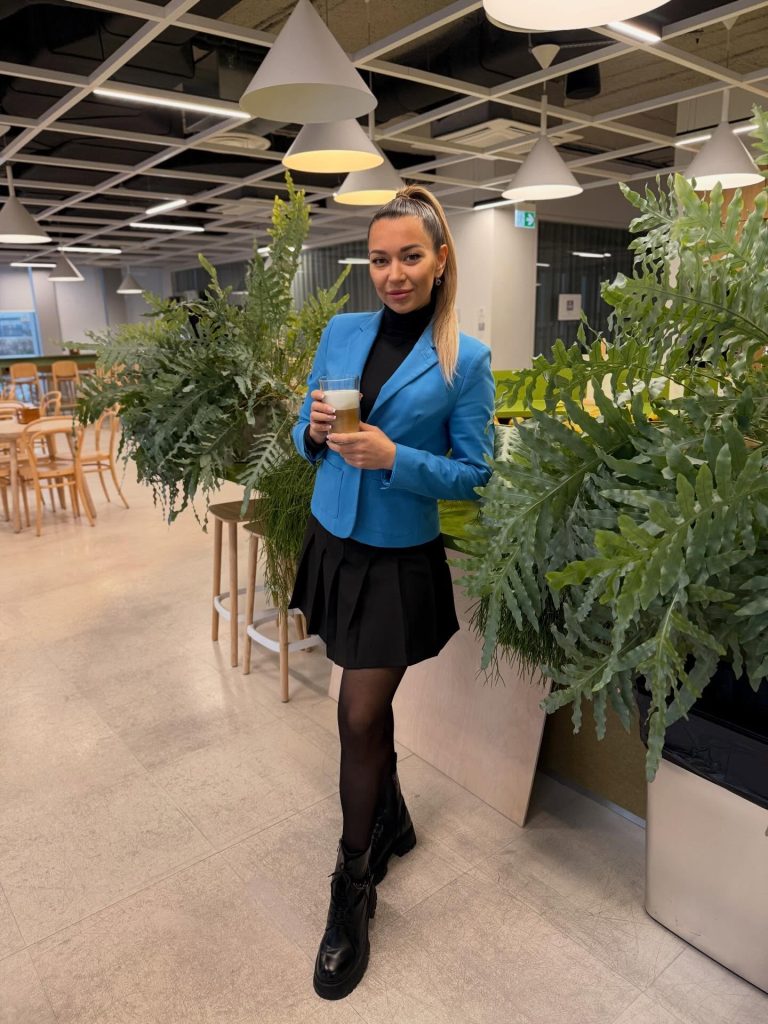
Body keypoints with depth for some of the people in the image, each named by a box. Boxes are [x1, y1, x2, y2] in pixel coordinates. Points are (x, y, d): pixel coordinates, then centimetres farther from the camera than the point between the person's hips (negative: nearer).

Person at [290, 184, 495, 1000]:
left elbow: (473, 473, -7)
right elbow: (304, 437, 8)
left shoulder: (466, 359, -8)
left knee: (360, 718, 2)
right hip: (333, 543, 4)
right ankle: (392, 821, 45)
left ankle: (352, 891, 25)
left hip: (400, 561, -4)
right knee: (368, 702, 17)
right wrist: (316, 429, -15)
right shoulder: (341, 332, 3)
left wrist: (394, 457, -22)